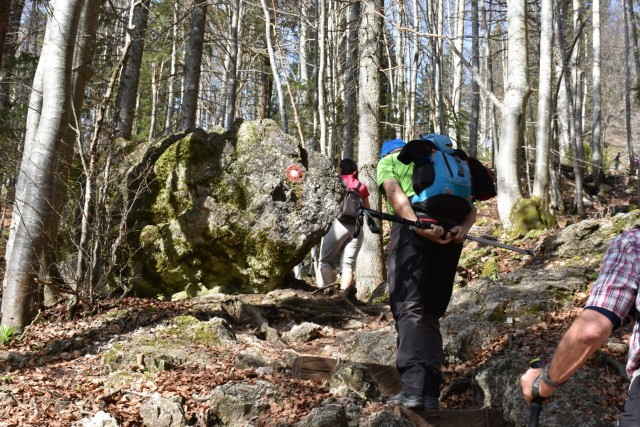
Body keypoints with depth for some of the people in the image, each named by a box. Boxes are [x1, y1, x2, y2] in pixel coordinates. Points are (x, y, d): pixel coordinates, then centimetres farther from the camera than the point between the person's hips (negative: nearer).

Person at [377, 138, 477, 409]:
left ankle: (413, 388, -20)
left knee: (409, 308, -6)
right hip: (451, 231, 4)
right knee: (431, 313, 10)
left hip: (412, 228, -4)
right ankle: (430, 393, 2)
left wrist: (419, 227, -17)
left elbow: (394, 192, -3)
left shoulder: (388, 160, 22)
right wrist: (463, 228, -3)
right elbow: (470, 207, 16)